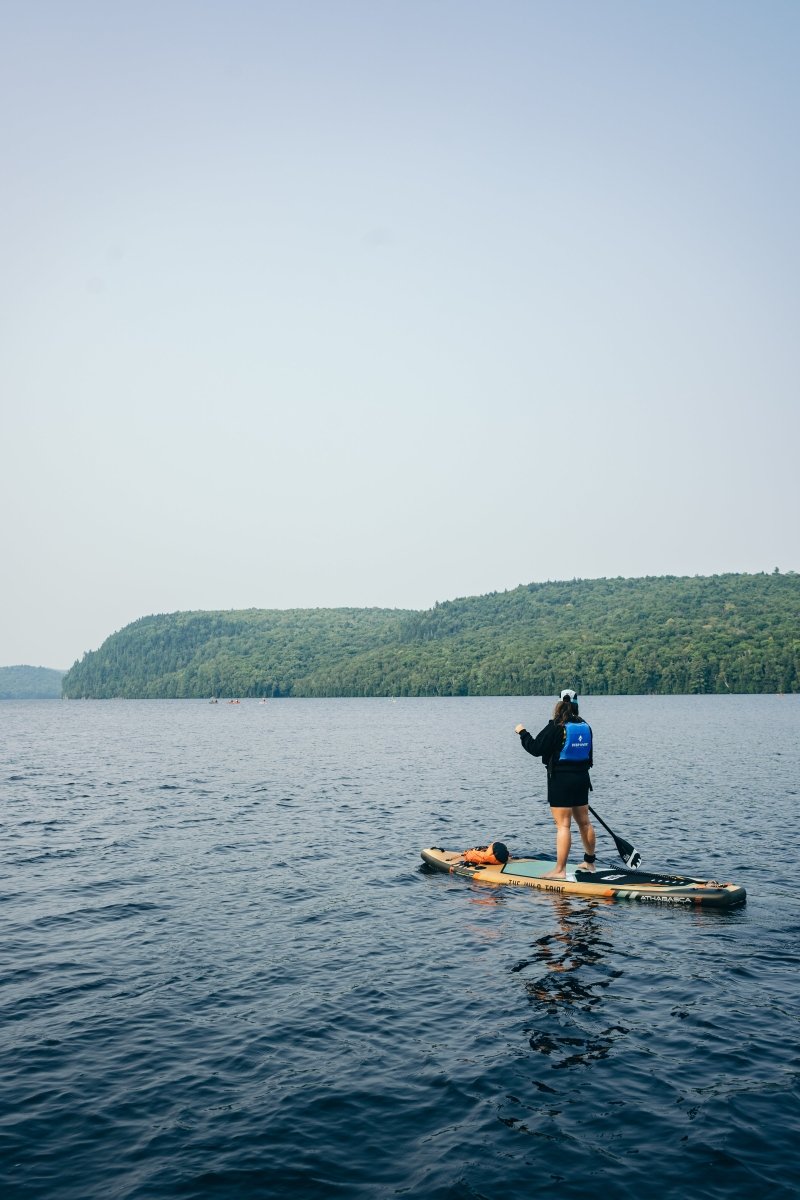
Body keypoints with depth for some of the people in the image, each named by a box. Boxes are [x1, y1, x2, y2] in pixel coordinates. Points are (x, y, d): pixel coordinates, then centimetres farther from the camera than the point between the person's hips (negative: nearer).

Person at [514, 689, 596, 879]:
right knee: (584, 822, 18)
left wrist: (522, 732, 2)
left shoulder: (556, 727, -14)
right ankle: (589, 862, 31)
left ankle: (560, 870, -8)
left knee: (563, 825, -8)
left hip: (561, 779, -7)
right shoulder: (585, 726, 8)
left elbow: (535, 748, -13)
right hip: (582, 778, 7)